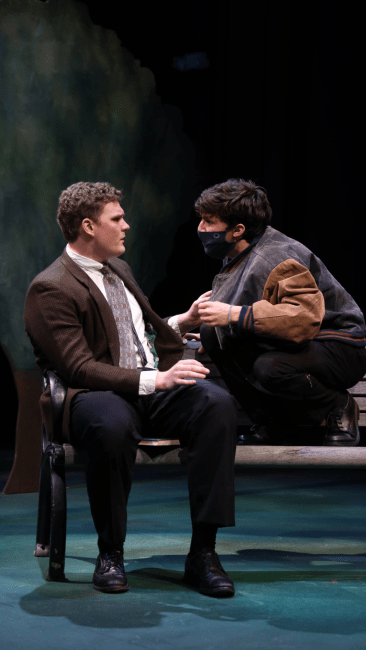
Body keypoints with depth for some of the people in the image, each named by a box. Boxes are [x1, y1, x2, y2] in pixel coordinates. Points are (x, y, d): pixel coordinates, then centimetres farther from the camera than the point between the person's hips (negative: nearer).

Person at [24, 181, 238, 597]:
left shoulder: (118, 270, 22)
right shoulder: (50, 290, -6)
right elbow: (78, 368, -17)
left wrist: (182, 322, 17)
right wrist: (154, 380, -25)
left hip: (153, 387, 7)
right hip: (95, 396, -6)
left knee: (217, 402, -25)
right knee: (113, 424, -43)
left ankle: (202, 551, -25)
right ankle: (110, 554, -19)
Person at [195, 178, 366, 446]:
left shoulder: (276, 260, -25)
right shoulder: (240, 253, 4)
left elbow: (306, 317, -40)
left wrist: (236, 315, -38)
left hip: (342, 350, -9)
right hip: (290, 344, 9)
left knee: (269, 368, -38)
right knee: (211, 332, -8)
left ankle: (339, 408, -6)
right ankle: (270, 421, 1)